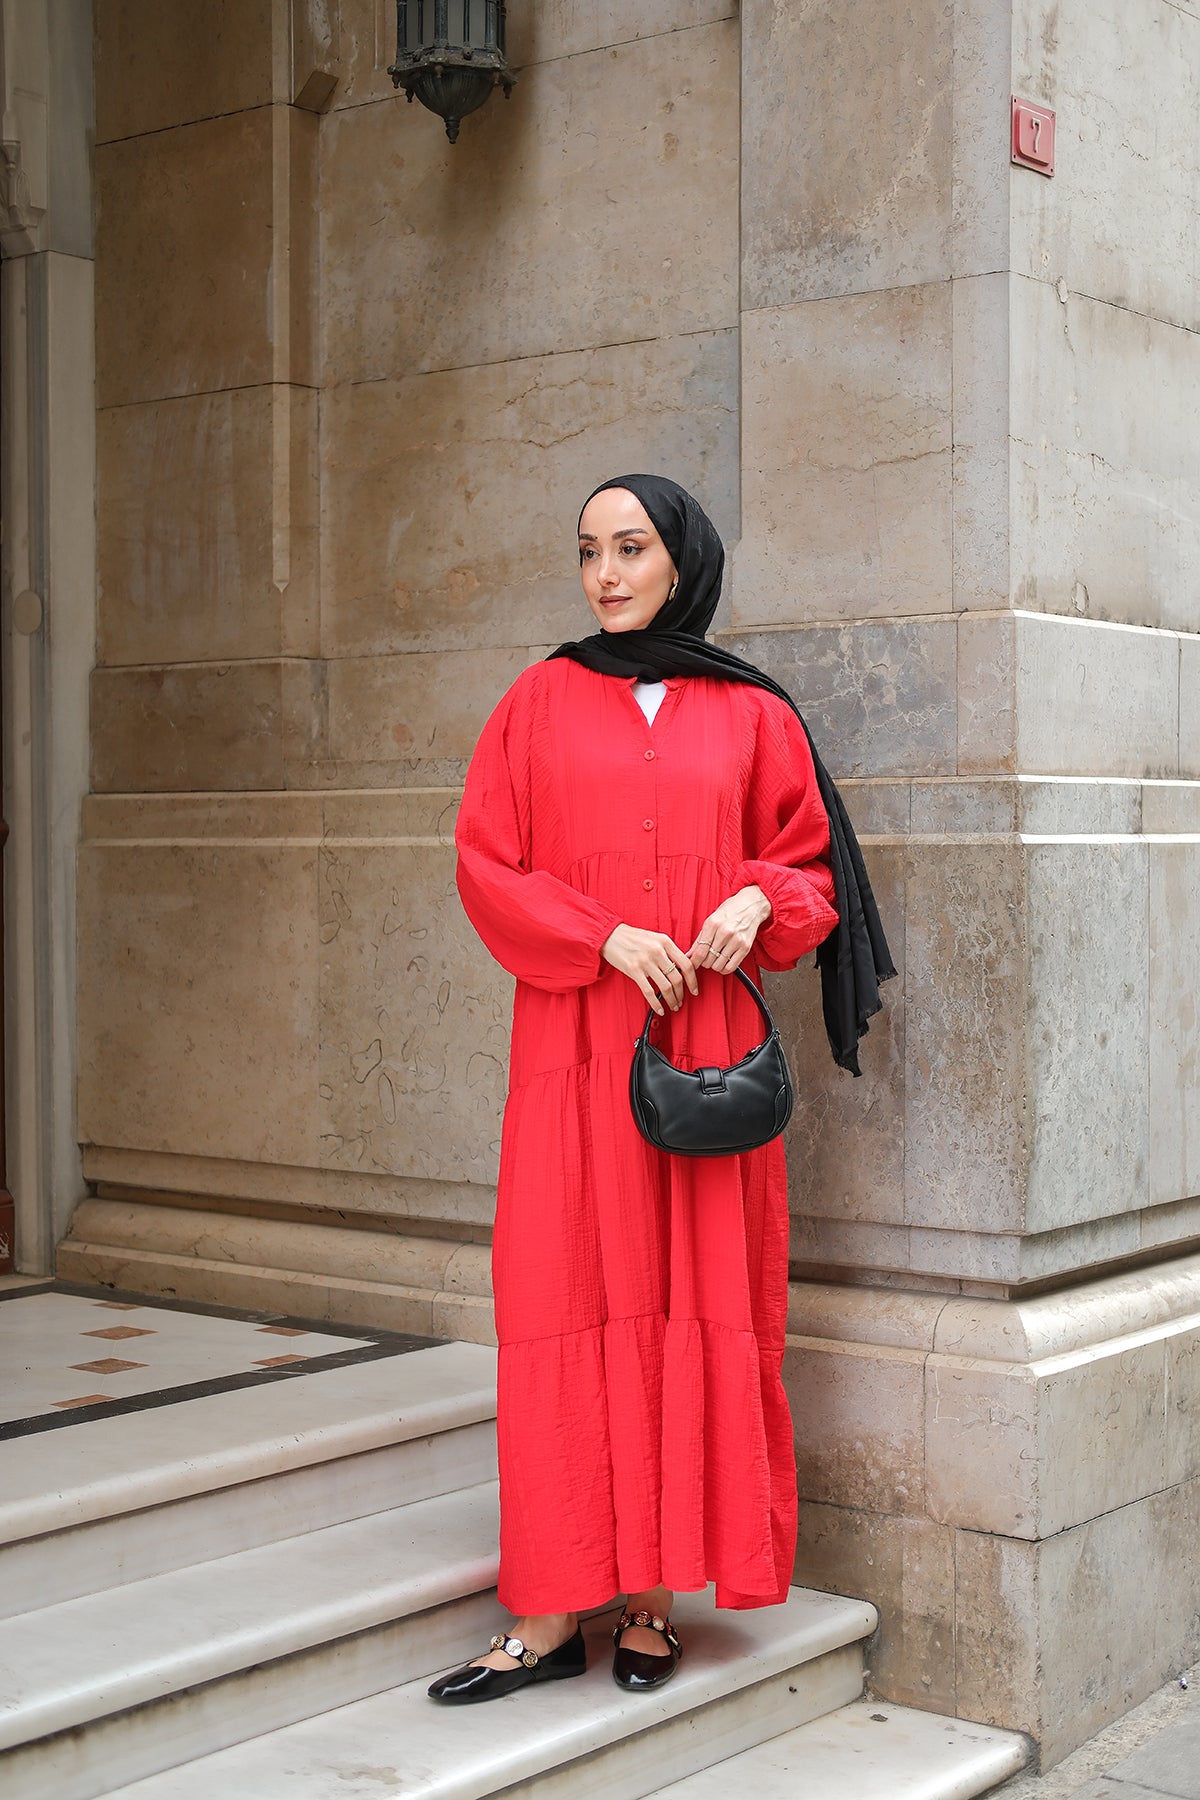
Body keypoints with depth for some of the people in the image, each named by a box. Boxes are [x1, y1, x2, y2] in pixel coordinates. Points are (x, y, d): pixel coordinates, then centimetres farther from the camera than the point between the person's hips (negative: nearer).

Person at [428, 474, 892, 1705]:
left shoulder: (753, 716, 9)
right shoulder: (541, 703, 9)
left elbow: (807, 862, 13)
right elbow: (485, 865, 4)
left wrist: (759, 901, -10)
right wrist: (606, 936, -10)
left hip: (707, 1042, 1)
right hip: (576, 1048, 0)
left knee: (694, 1306, 0)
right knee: (569, 1309, -3)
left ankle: (655, 1600, 10)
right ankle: (550, 1619, 2)